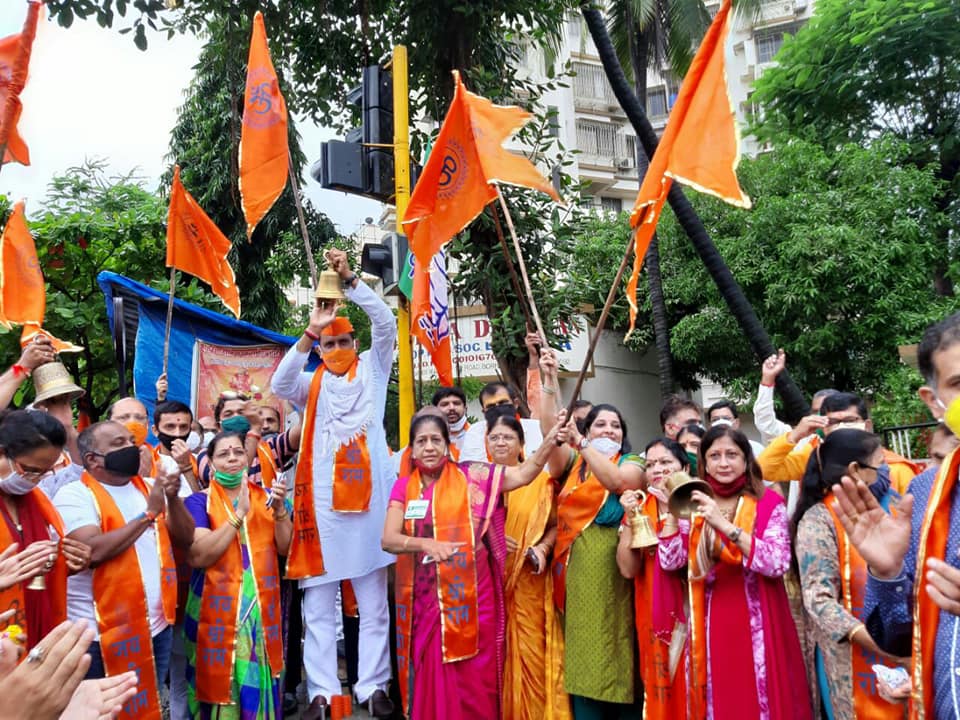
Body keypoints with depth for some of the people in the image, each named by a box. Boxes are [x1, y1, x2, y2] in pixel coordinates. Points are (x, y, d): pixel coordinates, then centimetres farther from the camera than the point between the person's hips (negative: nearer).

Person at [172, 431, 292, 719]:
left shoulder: (265, 497, 8)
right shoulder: (199, 501, -3)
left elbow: (285, 547, 2)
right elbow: (197, 556, -17)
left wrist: (279, 509, -13)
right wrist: (239, 514, -21)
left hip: (262, 608, 3)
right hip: (218, 610, -3)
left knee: (260, 681, 9)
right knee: (220, 683, 3)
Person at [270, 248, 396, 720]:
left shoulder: (372, 370, 12)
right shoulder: (311, 384, 12)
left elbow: (385, 323, -2)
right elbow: (279, 384, -10)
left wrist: (351, 281, -12)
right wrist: (310, 332, -20)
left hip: (368, 496, -1)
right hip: (322, 500, 1)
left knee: (373, 602, 6)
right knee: (318, 606, 5)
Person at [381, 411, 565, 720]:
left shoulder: (470, 476, -2)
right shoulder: (404, 486, 4)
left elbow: (523, 474, -10)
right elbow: (388, 539, -5)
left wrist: (549, 441, -24)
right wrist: (426, 544, -22)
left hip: (471, 599, -2)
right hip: (426, 601, 2)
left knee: (474, 683, 6)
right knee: (432, 683, 11)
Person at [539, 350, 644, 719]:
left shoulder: (632, 463, 6)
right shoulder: (573, 462, 13)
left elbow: (615, 480, -16)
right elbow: (550, 430, -2)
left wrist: (580, 441, -22)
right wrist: (550, 381, -9)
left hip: (610, 561, -3)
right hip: (575, 562, 3)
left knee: (610, 639, 0)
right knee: (582, 646, 6)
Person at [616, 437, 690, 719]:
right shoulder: (640, 507, 3)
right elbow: (628, 569, -7)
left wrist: (673, 511, -24)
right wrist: (631, 519, -16)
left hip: (690, 614, -3)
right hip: (653, 617, 3)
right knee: (658, 690, 13)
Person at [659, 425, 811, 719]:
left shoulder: (768, 503, -3)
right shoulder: (695, 504, 6)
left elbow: (778, 563, -17)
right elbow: (671, 562, -3)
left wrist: (726, 526, -24)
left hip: (758, 625, -2)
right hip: (710, 625, 3)